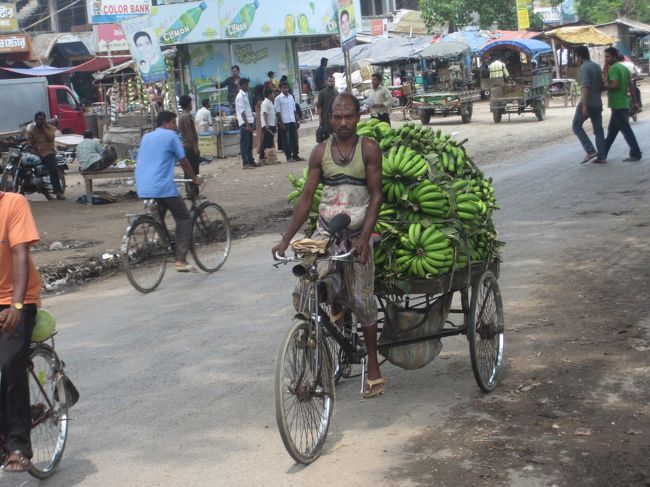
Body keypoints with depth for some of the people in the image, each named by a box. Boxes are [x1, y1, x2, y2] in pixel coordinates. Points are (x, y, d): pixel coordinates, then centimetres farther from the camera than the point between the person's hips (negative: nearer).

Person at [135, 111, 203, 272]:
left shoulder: (146, 137, 20)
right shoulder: (170, 135, -1)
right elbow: (183, 161, 1)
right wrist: (195, 178, 16)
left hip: (143, 189, 7)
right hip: (163, 187, -7)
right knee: (184, 218, 4)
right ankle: (181, 260, -4)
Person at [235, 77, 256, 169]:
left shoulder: (245, 95, 16)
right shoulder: (240, 96, -12)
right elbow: (242, 112, -17)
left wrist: (251, 123, 16)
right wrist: (247, 124, -20)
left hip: (249, 122, 9)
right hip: (244, 123, -9)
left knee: (250, 144, 13)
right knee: (244, 144, -5)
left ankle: (251, 161, 19)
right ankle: (245, 163, -4)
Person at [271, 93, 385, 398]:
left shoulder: (369, 149, -3)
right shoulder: (321, 152, 4)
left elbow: (376, 196, -6)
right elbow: (307, 197, 5)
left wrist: (364, 237, -18)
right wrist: (286, 238, -1)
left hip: (357, 234, -2)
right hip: (325, 231, 2)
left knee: (362, 300, 0)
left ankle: (373, 366, 16)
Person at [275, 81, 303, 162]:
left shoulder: (291, 97, 11)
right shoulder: (278, 98, -5)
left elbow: (294, 109, 14)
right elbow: (278, 112, -8)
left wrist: (297, 120, 10)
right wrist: (281, 123, -13)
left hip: (292, 121, 5)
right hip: (284, 122, -5)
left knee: (294, 138, 7)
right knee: (286, 139, 1)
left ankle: (295, 155, 14)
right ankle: (289, 157, 5)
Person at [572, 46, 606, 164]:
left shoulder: (584, 67, -13)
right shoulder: (597, 66, 13)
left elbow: (586, 87, -21)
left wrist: (584, 105, -23)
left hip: (587, 103, -8)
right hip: (598, 103, 8)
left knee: (576, 126, 3)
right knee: (598, 129, 9)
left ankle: (590, 151, -7)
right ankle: (601, 156, 8)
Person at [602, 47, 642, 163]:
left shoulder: (613, 68, -13)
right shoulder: (624, 68, 15)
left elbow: (615, 85, -24)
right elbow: (631, 86, 15)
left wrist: (604, 86, -7)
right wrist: (634, 103, 16)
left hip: (618, 105, -9)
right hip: (623, 104, 9)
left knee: (626, 130, -6)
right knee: (611, 131, 14)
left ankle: (635, 154, -4)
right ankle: (603, 154, 20)